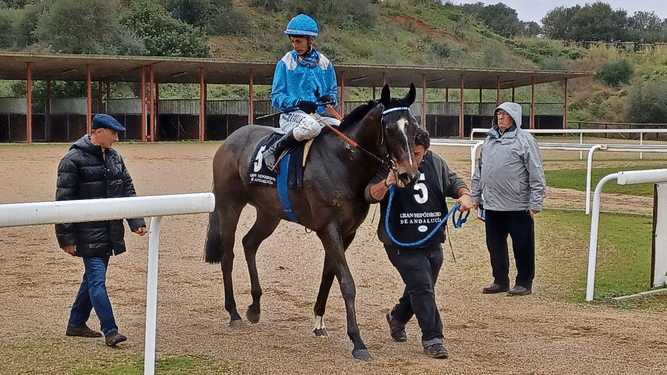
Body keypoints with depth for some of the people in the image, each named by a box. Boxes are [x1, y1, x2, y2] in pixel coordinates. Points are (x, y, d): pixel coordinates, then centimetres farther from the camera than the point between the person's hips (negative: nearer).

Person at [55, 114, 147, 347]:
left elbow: (127, 190, 16)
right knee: (97, 279, -9)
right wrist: (66, 237, -14)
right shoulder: (74, 159, -12)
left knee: (93, 277, 15)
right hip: (88, 233, -8)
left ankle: (76, 324, 28)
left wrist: (136, 221, 5)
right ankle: (110, 331, -9)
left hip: (110, 231, 8)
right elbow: (63, 200, -11)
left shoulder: (114, 158, 10)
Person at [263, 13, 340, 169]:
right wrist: (299, 103, -19)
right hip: (291, 115, -4)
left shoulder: (324, 63, 12)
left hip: (319, 115, 4)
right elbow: (276, 97, -1)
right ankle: (274, 151, -24)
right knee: (311, 125, -39)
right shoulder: (285, 63, 1)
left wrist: (330, 98, -8)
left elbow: (333, 91, 18)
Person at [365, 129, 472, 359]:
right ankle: (432, 339, -10)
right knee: (422, 287, -15)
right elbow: (371, 195, -18)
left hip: (433, 242, 6)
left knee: (421, 288, 20)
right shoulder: (388, 166, -9)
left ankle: (397, 318, 48)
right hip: (402, 243, -6)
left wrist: (464, 195, -11)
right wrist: (386, 184, -40)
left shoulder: (436, 164, 7)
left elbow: (454, 183, 12)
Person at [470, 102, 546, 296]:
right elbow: (479, 170, 22)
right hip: (492, 205, 6)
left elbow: (536, 174, -9)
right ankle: (500, 281, 26)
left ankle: (524, 283, 14)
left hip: (518, 206, -6)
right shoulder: (489, 139, 13)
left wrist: (535, 203, -13)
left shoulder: (525, 140, -6)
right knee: (495, 245, 13)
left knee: (522, 246, 3)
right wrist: (476, 196, 19)